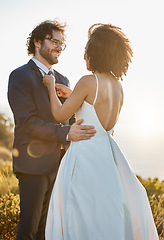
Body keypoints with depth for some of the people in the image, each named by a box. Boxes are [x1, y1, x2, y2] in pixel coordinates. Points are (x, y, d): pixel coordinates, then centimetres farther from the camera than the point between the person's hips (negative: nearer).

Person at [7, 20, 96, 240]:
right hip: (33, 163, -7)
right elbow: (28, 122, -18)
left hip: (57, 163, 7)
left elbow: (69, 117, 16)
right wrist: (67, 133, -29)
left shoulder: (62, 80, 15)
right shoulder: (20, 76, -8)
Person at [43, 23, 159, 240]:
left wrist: (51, 87, 7)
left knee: (85, 219, 5)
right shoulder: (117, 86, 6)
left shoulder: (89, 82, -16)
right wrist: (71, 94, 24)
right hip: (107, 152, 8)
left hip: (86, 155, -7)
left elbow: (60, 115, -9)